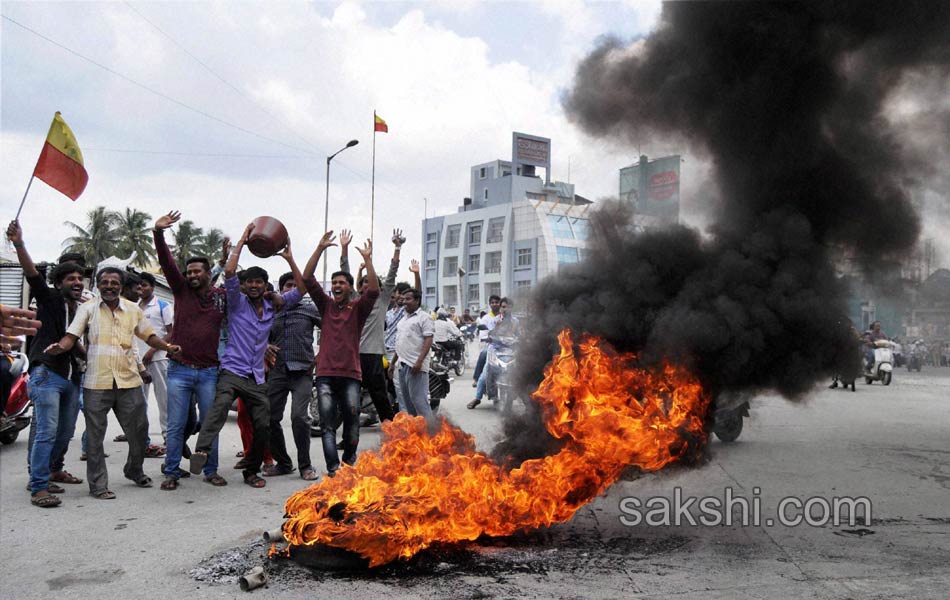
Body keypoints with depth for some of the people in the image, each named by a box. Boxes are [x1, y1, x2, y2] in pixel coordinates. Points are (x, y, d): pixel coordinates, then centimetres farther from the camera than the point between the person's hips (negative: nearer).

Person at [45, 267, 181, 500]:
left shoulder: (133, 309, 10)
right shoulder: (88, 309, 4)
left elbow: (149, 335, 16)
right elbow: (71, 336, -3)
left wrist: (167, 347, -3)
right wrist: (59, 347, -25)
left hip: (129, 381, 3)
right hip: (97, 382, -2)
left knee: (139, 429, 9)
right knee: (95, 436, 3)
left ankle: (134, 470, 33)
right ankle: (98, 485, 13)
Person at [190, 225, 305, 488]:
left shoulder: (272, 307, 15)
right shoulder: (237, 302, 4)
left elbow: (300, 290, 12)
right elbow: (229, 272, -11)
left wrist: (290, 259, 5)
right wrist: (242, 241, -7)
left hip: (257, 378, 4)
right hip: (232, 371, -4)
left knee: (263, 426, 0)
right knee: (221, 405, -34)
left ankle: (251, 471, 17)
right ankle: (201, 450, -48)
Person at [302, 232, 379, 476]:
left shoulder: (358, 308, 6)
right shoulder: (326, 305, 11)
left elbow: (373, 290, -13)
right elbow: (307, 279, 2)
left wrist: (367, 259, -17)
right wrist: (320, 249, -6)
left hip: (350, 374, -1)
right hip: (325, 374, 1)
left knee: (352, 418, 1)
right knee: (328, 425, -6)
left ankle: (349, 458, 26)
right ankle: (333, 468, -9)